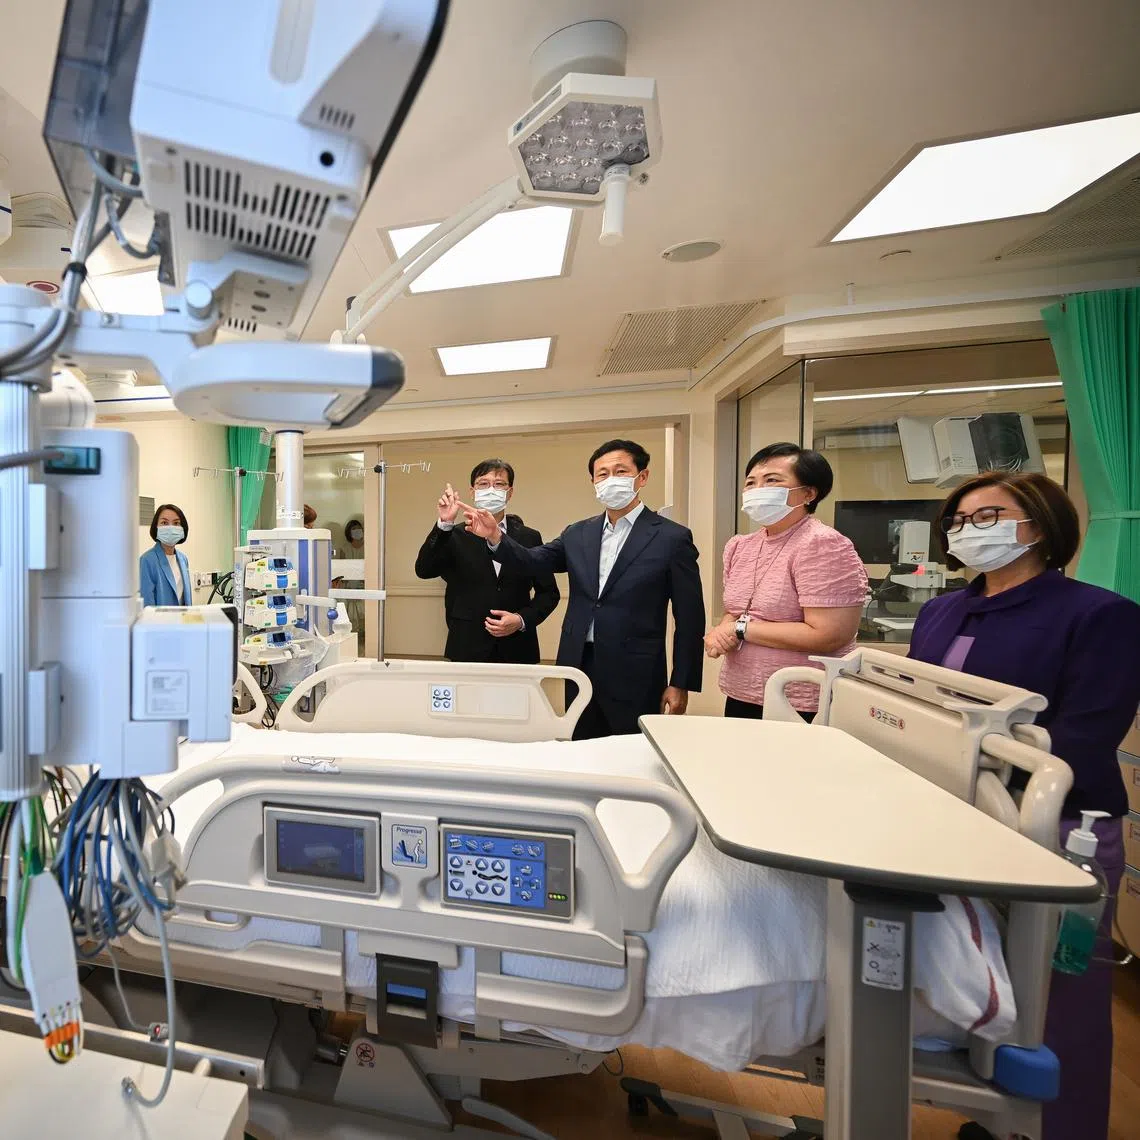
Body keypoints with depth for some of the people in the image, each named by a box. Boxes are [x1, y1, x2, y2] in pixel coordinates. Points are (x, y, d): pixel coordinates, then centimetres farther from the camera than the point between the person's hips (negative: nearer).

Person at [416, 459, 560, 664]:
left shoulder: (529, 538, 6)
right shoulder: (455, 537, 3)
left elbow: (548, 593, 7)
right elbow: (423, 570, -11)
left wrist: (522, 620, -8)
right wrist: (444, 524, -21)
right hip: (467, 650, -1)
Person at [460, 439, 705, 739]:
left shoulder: (672, 538, -7)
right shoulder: (577, 534, 8)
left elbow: (690, 619, -6)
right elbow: (533, 561, -1)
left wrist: (680, 684, -6)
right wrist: (496, 538, -19)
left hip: (634, 678, -4)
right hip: (579, 669, 4)